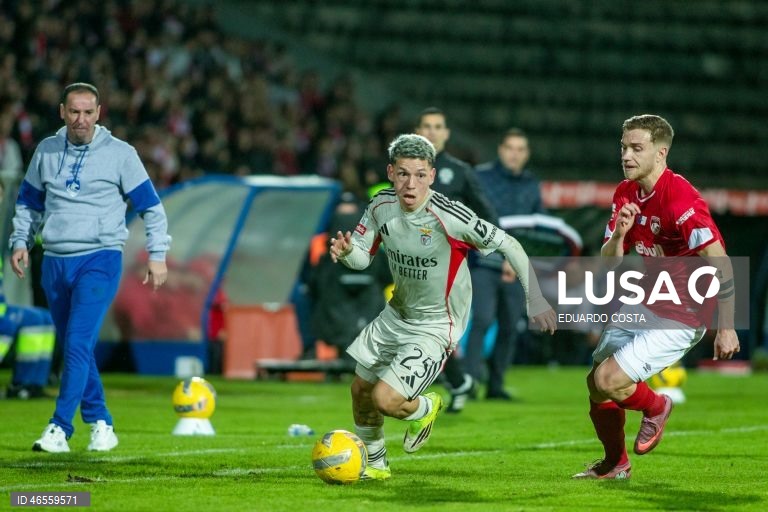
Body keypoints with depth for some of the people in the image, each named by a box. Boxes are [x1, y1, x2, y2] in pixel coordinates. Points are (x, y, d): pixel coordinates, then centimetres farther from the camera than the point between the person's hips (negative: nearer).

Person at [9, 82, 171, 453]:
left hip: (100, 259, -5)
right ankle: (100, 424, 19)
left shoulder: (120, 154, -3)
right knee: (73, 348, 8)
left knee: (78, 343, -16)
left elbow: (150, 206, 2)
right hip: (54, 263, 5)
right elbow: (28, 202, 22)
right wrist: (21, 242, 10)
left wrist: (157, 255, -4)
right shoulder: (46, 151, 8)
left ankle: (60, 428, -17)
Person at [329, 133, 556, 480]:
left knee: (384, 400, -16)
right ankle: (374, 464, 40)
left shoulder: (450, 217, -28)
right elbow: (363, 256, 1)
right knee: (360, 389, 15)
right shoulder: (381, 206, -10)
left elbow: (508, 245, -20)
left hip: (435, 327, -6)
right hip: (396, 316, 6)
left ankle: (424, 408, 20)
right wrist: (346, 251, -23)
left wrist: (535, 298, -20)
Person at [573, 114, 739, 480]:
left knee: (608, 381, -18)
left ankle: (656, 407, 15)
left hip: (680, 317, -8)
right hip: (643, 306, 8)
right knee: (596, 384, 9)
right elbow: (608, 262, 6)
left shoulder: (680, 199, -25)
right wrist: (619, 234, -17)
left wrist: (726, 329, -27)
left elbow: (720, 264, -26)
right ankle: (614, 464, 32)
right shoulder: (625, 193, 2)